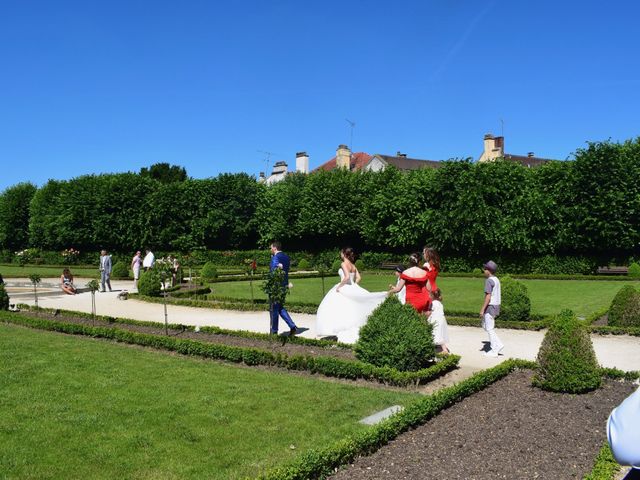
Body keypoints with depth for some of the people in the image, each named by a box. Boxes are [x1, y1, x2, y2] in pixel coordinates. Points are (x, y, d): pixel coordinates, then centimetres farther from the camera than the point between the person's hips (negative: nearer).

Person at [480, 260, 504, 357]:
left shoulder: (489, 281, -17)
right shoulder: (496, 280, 12)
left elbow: (488, 296, -22)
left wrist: (482, 309, -18)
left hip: (490, 306, -10)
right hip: (496, 305, 10)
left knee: (490, 329, 0)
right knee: (485, 325, 19)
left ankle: (494, 351, 5)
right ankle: (498, 344, 13)